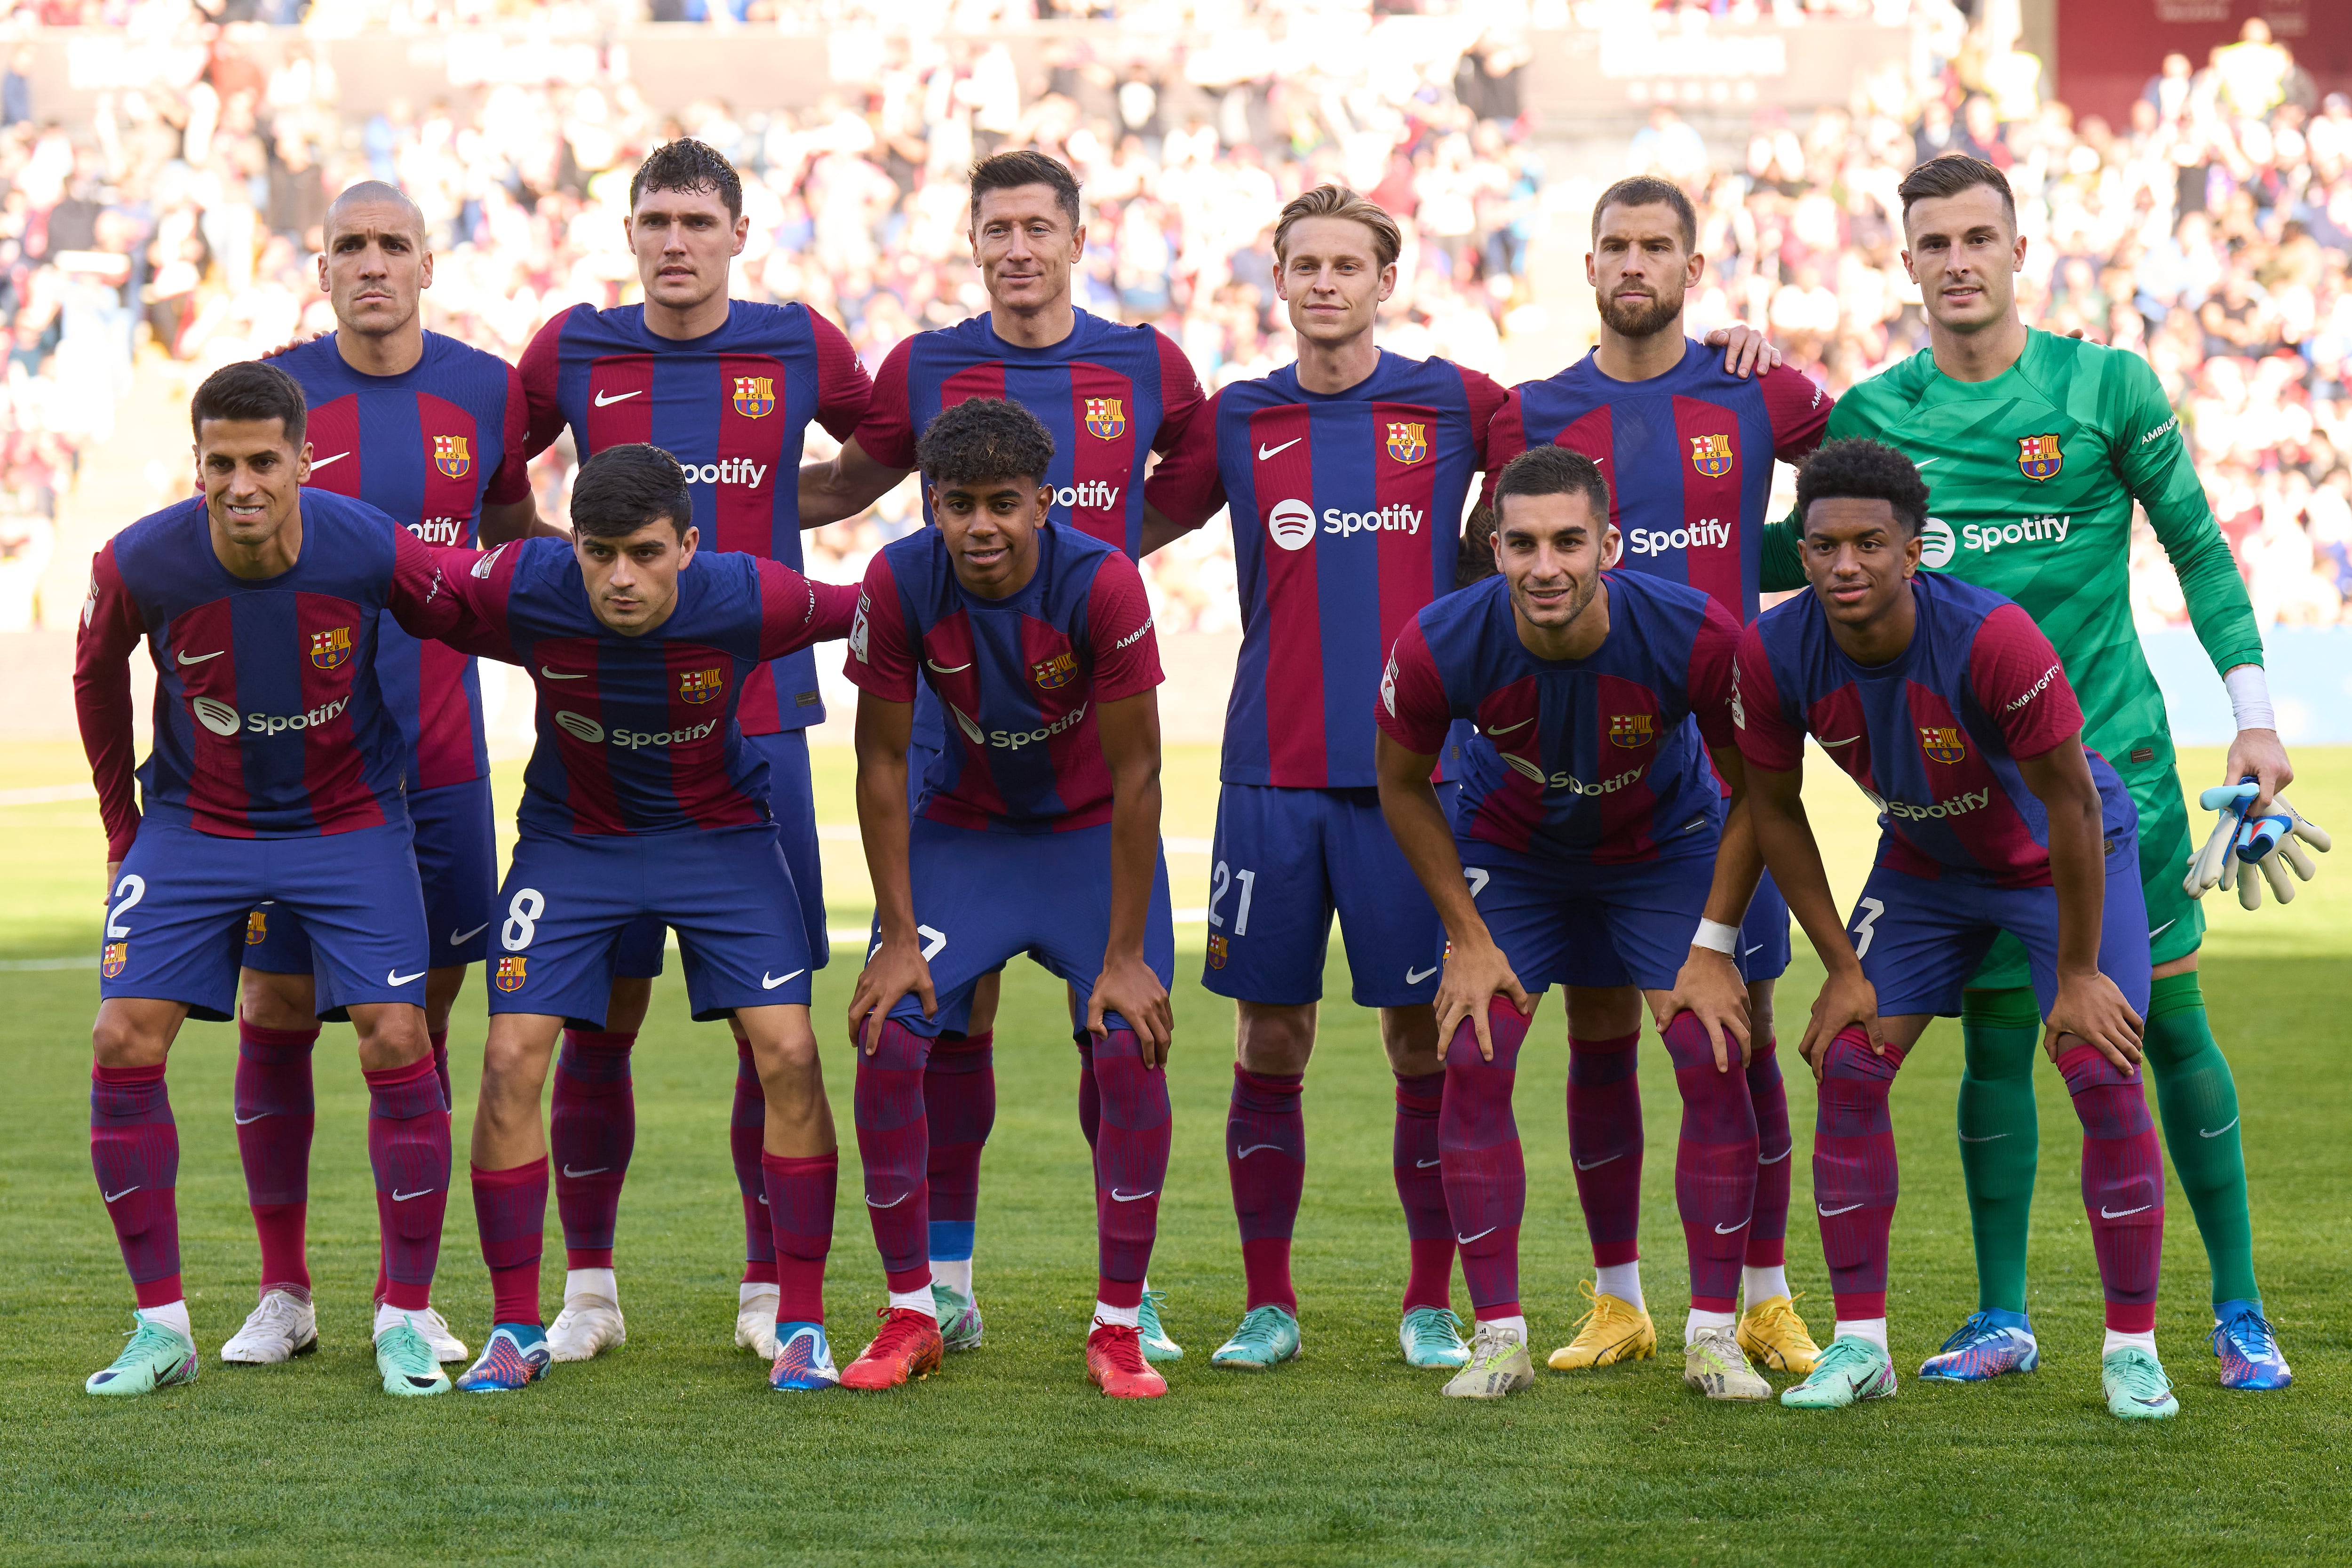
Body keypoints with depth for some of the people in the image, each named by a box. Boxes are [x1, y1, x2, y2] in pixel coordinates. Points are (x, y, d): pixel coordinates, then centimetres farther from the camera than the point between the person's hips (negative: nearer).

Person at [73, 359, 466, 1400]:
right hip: (194, 824, 1)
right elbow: (98, 675, 3)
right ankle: (162, 1325, 2)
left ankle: (404, 1323, 2)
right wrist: (121, 825, 9)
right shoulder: (139, 565, -19)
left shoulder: (371, 552, -22)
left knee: (399, 1043, -12)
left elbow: (461, 626, -1)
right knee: (124, 1043, -10)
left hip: (349, 822, -1)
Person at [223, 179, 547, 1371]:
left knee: (421, 1012, 4)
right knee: (275, 1012, 1)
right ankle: (283, 1292, 14)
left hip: (436, 758, 1)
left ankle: (405, 1295, 14)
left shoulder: (486, 391, 4)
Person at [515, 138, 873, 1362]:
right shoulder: (573, 352, 4)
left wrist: (799, 509, 10)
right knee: (596, 1018, 2)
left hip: (757, 723, 0)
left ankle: (770, 1292, 10)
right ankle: (588, 1288, 13)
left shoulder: (798, 348, 2)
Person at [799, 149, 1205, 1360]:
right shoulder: (923, 370, 4)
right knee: (951, 1008, 2)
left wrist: (1119, 546, 9)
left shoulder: (1144, 368, 4)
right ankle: (947, 1281, 11)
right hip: (956, 726, 0)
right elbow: (842, 488, 19)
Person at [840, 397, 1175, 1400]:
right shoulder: (899, 585, -21)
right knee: (888, 1040, -13)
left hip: (1091, 830, -2)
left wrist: (1125, 956, -19)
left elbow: (1134, 772, -20)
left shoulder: (1103, 584, -27)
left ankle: (1118, 1329, -3)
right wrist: (898, 937, -12)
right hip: (961, 827, 2)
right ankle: (910, 1316, 2)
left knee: (1130, 1048, -16)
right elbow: (881, 762, -10)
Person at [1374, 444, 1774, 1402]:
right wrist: (1470, 939, -11)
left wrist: (1712, 945, -14)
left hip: (1666, 847, 0)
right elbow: (1403, 786, -9)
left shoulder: (1698, 639, -33)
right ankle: (1498, 1337, -3)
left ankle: (1714, 1334, -1)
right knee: (1473, 1064, -12)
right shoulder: (1441, 649, -31)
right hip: (1510, 852, 1)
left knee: (1715, 1063, -12)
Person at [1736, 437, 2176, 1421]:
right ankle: (1860, 1342, 2)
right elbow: (1775, 811, -7)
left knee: (2103, 1073, -14)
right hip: (1924, 861, 4)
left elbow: (2071, 805, -26)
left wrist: (2077, 975, -20)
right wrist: (1842, 967, -7)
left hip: (2065, 858, -4)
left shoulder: (1993, 640, -36)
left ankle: (2133, 1348, -3)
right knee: (1848, 1066, -8)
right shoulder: (1774, 656, -23)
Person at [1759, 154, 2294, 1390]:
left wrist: (2253, 712, -2)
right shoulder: (1872, 415, 3)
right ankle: (2001, 1319, 15)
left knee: (2171, 1023, -1)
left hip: (2115, 758, -2)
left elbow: (2199, 549, 3)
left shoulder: (2106, 386, -2)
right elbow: (1809, 552, 14)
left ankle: (2240, 1312, 7)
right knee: (1995, 1039, 4)